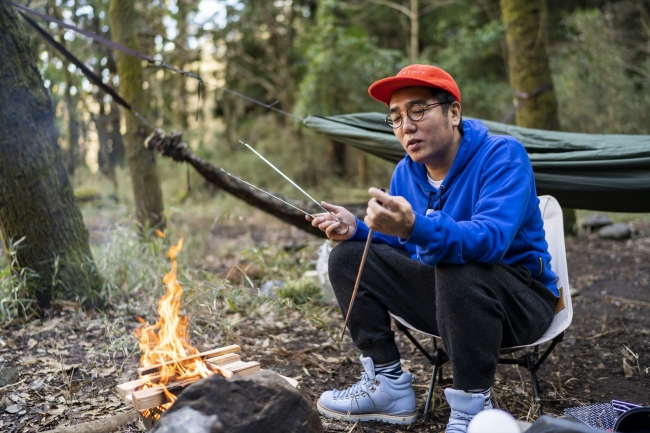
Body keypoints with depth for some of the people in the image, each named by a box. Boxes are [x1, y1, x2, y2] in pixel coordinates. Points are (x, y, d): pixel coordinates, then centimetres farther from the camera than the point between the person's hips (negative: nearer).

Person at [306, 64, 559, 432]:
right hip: (446, 293, 6)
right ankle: (389, 385, -2)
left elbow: (491, 239, -35)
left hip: (520, 299, -6)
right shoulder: (405, 172, 1)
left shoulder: (503, 155, -19)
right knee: (349, 257, -3)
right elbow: (402, 245, 9)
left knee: (458, 267, -39)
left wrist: (416, 227, -51)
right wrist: (358, 229, -12)